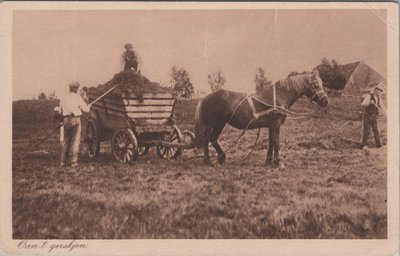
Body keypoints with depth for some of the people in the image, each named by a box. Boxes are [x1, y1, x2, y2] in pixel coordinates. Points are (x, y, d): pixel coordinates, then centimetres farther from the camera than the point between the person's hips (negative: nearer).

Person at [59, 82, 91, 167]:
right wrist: (89, 106, 17)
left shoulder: (64, 98, 8)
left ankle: (63, 161, 16)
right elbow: (85, 109, -5)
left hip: (66, 120, 5)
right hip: (75, 119, -5)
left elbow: (61, 109, 11)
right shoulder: (77, 97, -7)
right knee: (75, 141, 0)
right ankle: (73, 161, -2)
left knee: (66, 141, 14)